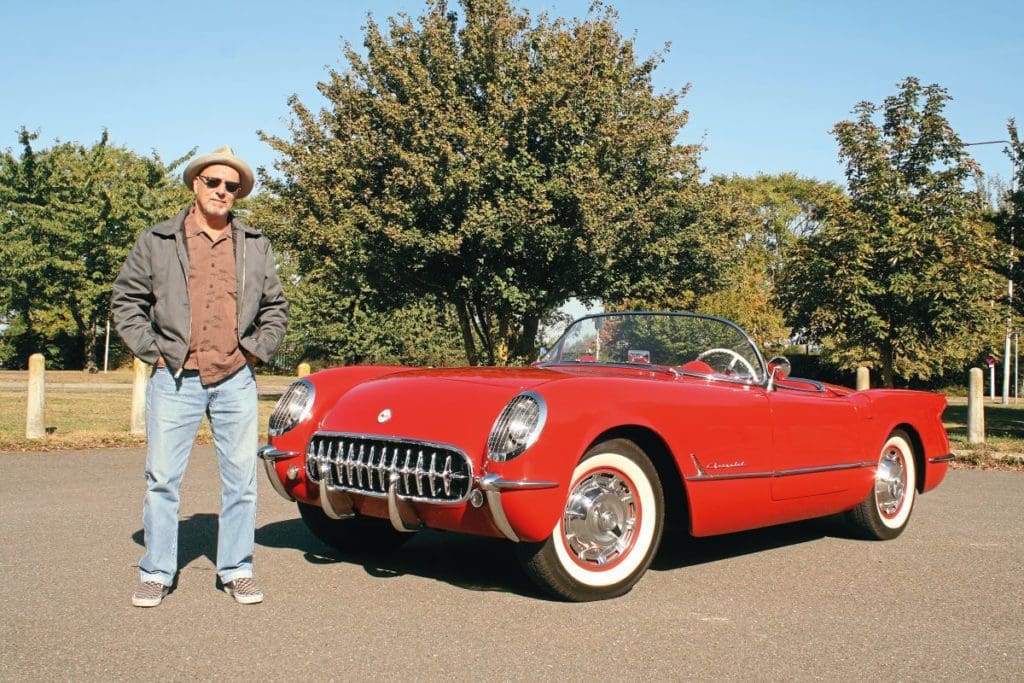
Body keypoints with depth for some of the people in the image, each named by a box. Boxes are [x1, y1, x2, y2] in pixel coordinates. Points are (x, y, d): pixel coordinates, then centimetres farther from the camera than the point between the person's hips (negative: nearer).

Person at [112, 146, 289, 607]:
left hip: (235, 381, 2)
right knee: (162, 479, 2)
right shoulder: (156, 241, 5)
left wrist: (256, 350, 6)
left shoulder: (255, 246, 11)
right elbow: (126, 301, 7)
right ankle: (156, 573, 14)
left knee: (241, 479, 5)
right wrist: (151, 350, -3)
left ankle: (236, 571, 16)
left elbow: (275, 307, 18)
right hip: (174, 380, -2)